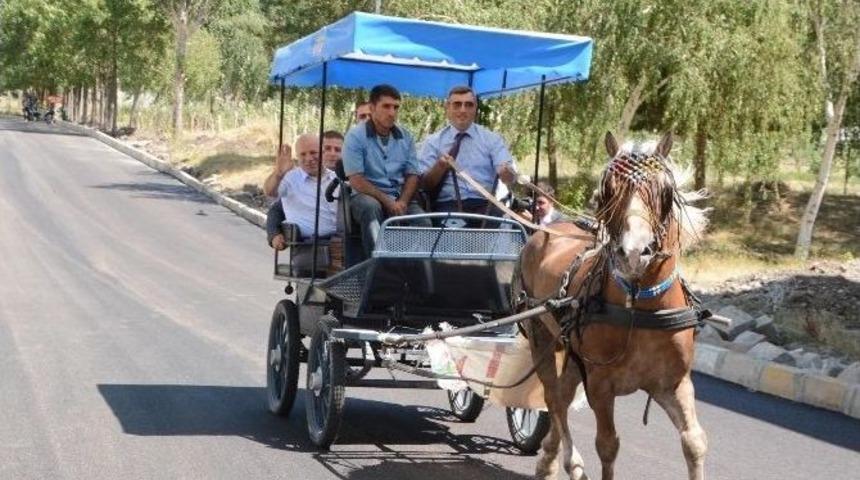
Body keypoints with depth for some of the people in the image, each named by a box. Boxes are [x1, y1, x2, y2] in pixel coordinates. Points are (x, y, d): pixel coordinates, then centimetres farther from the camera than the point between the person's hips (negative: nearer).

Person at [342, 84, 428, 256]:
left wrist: (402, 202, -10)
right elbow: (356, 181, -9)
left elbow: (412, 175, 9)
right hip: (368, 195, -3)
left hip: (400, 199, 3)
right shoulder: (356, 136, -3)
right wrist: (387, 202, -17)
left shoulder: (405, 137, 10)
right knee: (370, 207, -38)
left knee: (423, 222, -27)